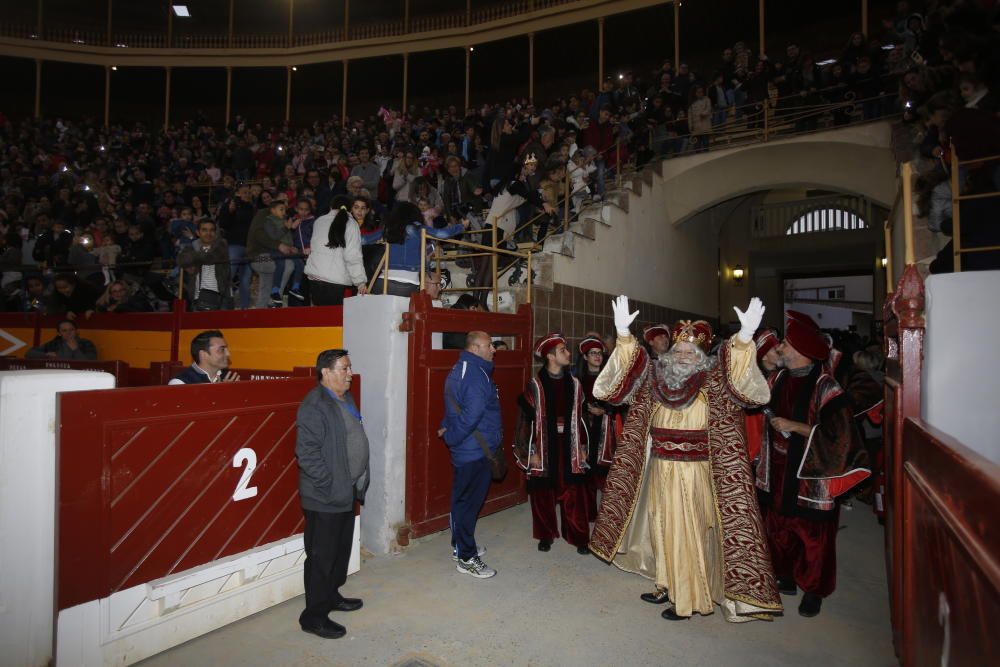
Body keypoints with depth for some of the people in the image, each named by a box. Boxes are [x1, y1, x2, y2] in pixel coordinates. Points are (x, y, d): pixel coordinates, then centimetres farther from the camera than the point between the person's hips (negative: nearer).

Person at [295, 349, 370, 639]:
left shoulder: (345, 399, 10)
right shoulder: (314, 405, -19)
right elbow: (307, 452, -24)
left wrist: (358, 482, 15)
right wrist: (330, 486, -21)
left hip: (346, 492, 9)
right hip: (325, 497, -9)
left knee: (341, 550, 22)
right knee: (321, 557, 3)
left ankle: (331, 596, 39)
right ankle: (314, 616, 18)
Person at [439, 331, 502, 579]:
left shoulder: (460, 369, 13)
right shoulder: (476, 373, -21)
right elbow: (473, 412, -28)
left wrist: (448, 430, 10)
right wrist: (451, 436, -16)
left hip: (464, 450, 10)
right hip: (476, 450, -10)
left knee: (463, 500, 19)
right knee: (469, 501, 0)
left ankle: (461, 546, 34)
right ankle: (466, 558, 11)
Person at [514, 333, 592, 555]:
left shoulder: (574, 383, 4)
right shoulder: (535, 385, -8)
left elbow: (579, 417, 10)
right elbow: (526, 420, -5)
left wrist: (583, 446, 9)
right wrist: (530, 452, -7)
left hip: (569, 448, 2)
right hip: (544, 449, -2)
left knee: (574, 495, 5)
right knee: (543, 495, 9)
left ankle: (579, 537, 21)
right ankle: (546, 535, 28)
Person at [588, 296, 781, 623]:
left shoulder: (714, 382, -8)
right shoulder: (655, 378, 2)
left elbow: (739, 375, -24)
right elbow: (625, 371, -7)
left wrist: (745, 337, -41)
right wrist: (623, 334, -22)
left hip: (694, 475, -4)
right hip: (659, 472, 5)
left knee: (688, 534, 5)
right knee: (663, 531, 17)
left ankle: (689, 598, 20)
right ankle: (667, 585, 34)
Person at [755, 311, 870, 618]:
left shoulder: (825, 387, -15)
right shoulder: (778, 380, 2)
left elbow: (837, 435, -20)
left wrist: (795, 426, -22)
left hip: (809, 477, -5)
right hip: (778, 472, 5)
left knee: (812, 534, 8)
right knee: (778, 527, 15)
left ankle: (813, 590, 26)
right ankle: (786, 577, 34)